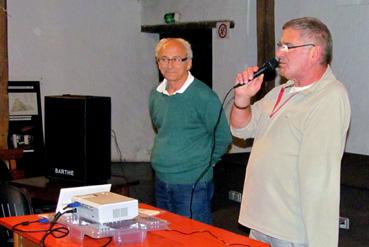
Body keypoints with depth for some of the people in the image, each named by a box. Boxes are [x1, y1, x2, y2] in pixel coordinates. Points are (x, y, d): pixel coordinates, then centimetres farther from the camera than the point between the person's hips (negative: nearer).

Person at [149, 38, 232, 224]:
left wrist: (203, 162, 1)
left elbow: (223, 138, -7)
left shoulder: (203, 96, -14)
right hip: (161, 182, 7)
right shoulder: (155, 95, 7)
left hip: (192, 186, -7)